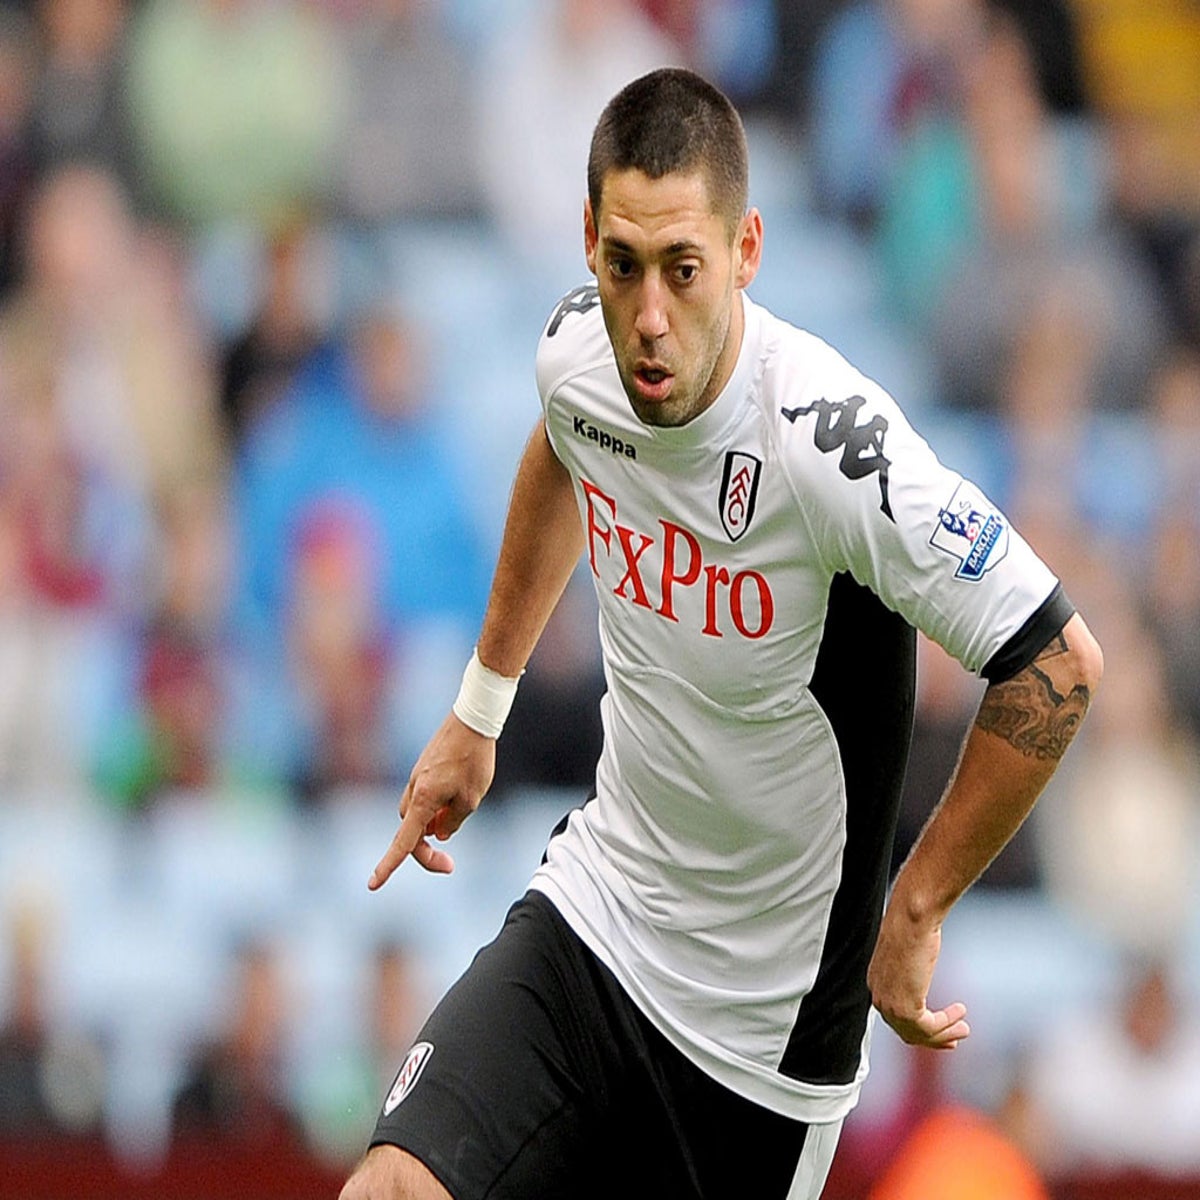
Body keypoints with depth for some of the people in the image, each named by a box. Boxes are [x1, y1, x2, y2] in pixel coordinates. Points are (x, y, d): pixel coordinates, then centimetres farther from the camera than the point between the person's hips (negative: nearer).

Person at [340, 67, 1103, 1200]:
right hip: (585, 916, 4)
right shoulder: (578, 349, -6)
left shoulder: (832, 442, -27)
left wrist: (913, 912, -12)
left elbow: (1057, 663, -22)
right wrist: (477, 711, 28)